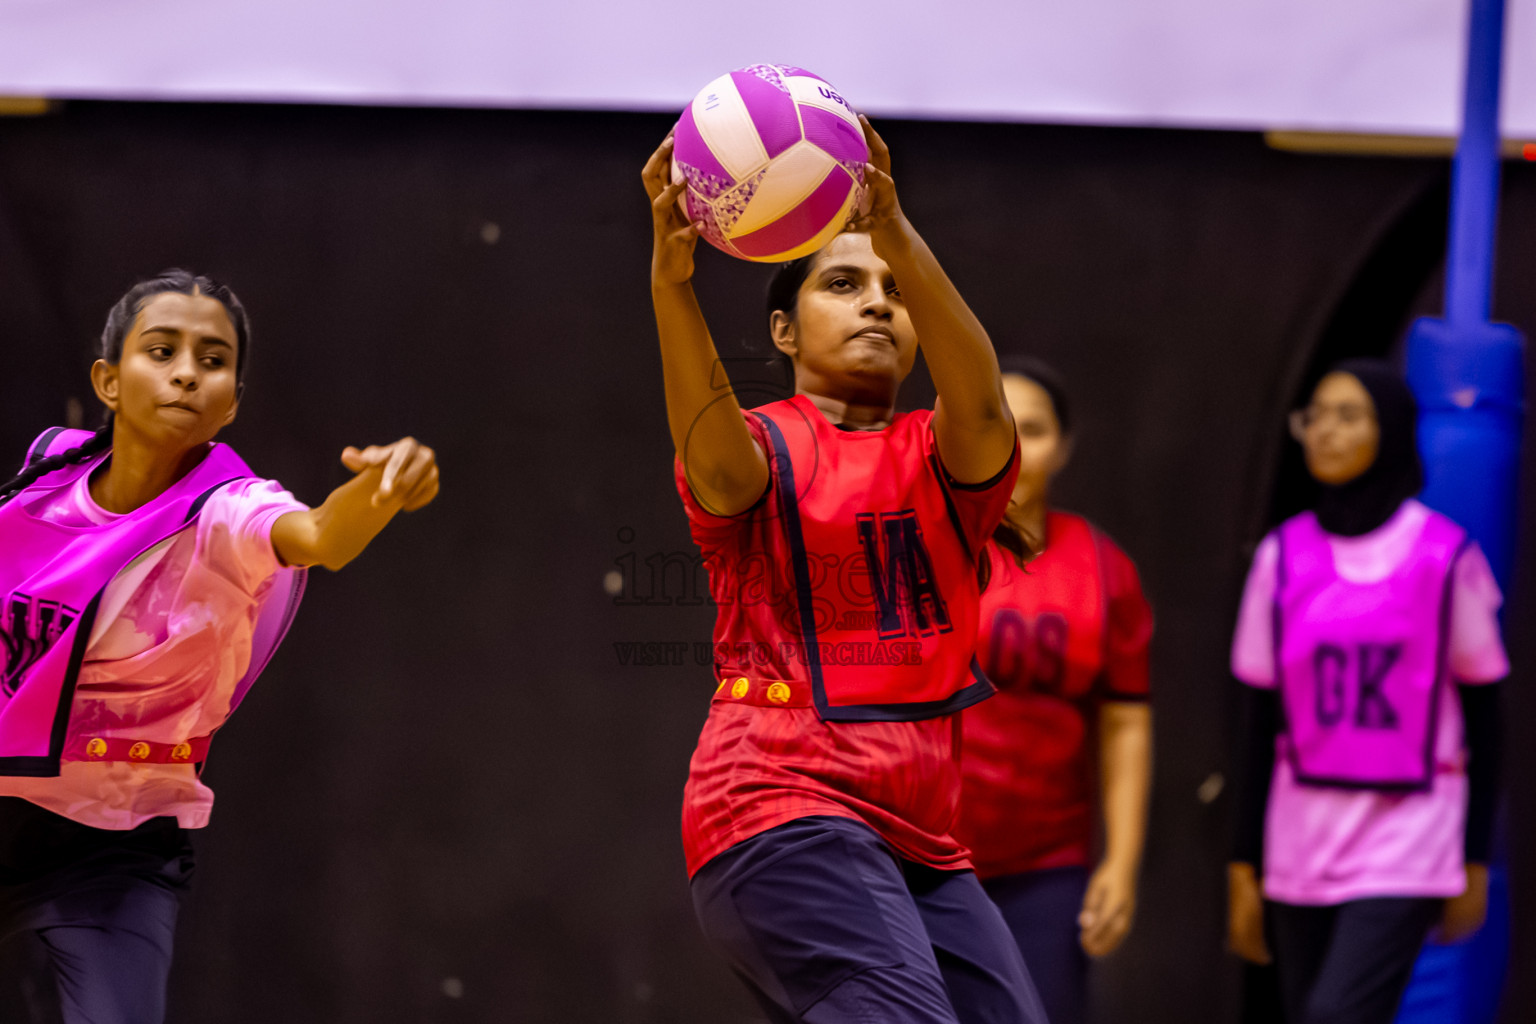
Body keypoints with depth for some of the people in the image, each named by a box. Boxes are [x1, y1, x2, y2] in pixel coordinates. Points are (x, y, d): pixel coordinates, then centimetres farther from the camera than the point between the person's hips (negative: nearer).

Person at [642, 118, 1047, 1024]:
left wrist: (899, 239, -30)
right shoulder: (762, 448, 4)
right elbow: (717, 456, -22)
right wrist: (671, 279, -41)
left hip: (919, 839, 6)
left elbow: (980, 400, -10)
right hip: (785, 809, -6)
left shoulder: (946, 461, 14)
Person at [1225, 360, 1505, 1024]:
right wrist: (1243, 868, 7)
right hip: (1301, 850, 4)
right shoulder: (1283, 556, 5)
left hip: (1406, 850, -4)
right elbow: (1259, 725, 8)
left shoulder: (1446, 556, -3)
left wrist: (1476, 863, 3)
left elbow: (1482, 718, 3)